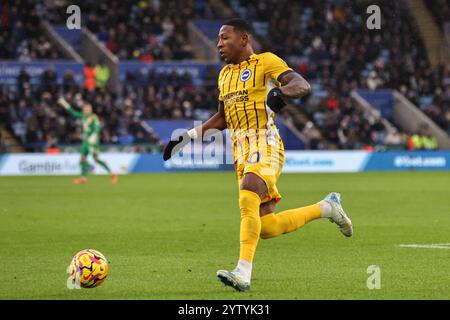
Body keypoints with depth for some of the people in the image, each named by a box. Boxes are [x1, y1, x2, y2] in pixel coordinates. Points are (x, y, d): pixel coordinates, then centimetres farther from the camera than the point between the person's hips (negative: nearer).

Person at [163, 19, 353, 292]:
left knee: (247, 199, -31)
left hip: (265, 146, -8)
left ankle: (243, 274, -35)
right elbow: (222, 118, 32)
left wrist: (281, 92, -35)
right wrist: (188, 137, 23)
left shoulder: (265, 62, -1)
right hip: (241, 152, 8)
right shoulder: (225, 74, 21)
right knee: (267, 228, 2)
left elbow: (303, 85, -14)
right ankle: (326, 208, 23)